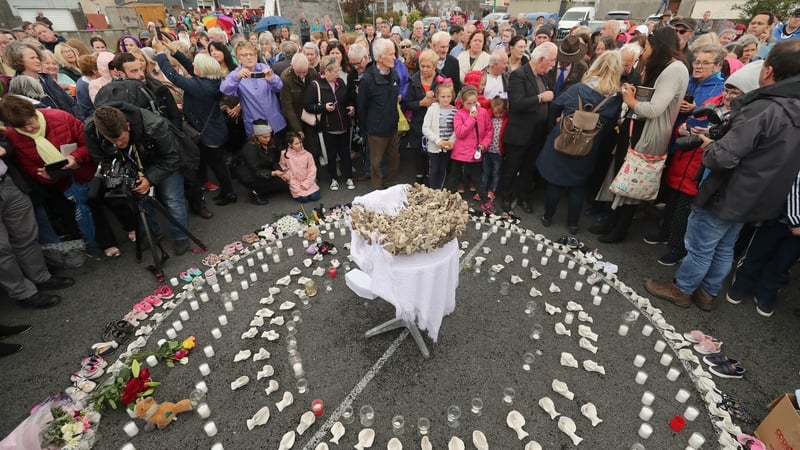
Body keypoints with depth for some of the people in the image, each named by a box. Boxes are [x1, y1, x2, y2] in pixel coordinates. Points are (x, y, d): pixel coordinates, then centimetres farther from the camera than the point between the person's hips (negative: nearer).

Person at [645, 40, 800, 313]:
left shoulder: (763, 108, -24)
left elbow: (723, 157, -28)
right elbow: (768, 152, 15)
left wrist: (709, 145, -7)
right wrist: (722, 134, 11)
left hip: (727, 196, -9)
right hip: (756, 198, 9)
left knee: (700, 247, 8)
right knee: (724, 248, 21)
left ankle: (682, 290, 25)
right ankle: (708, 293, 35)